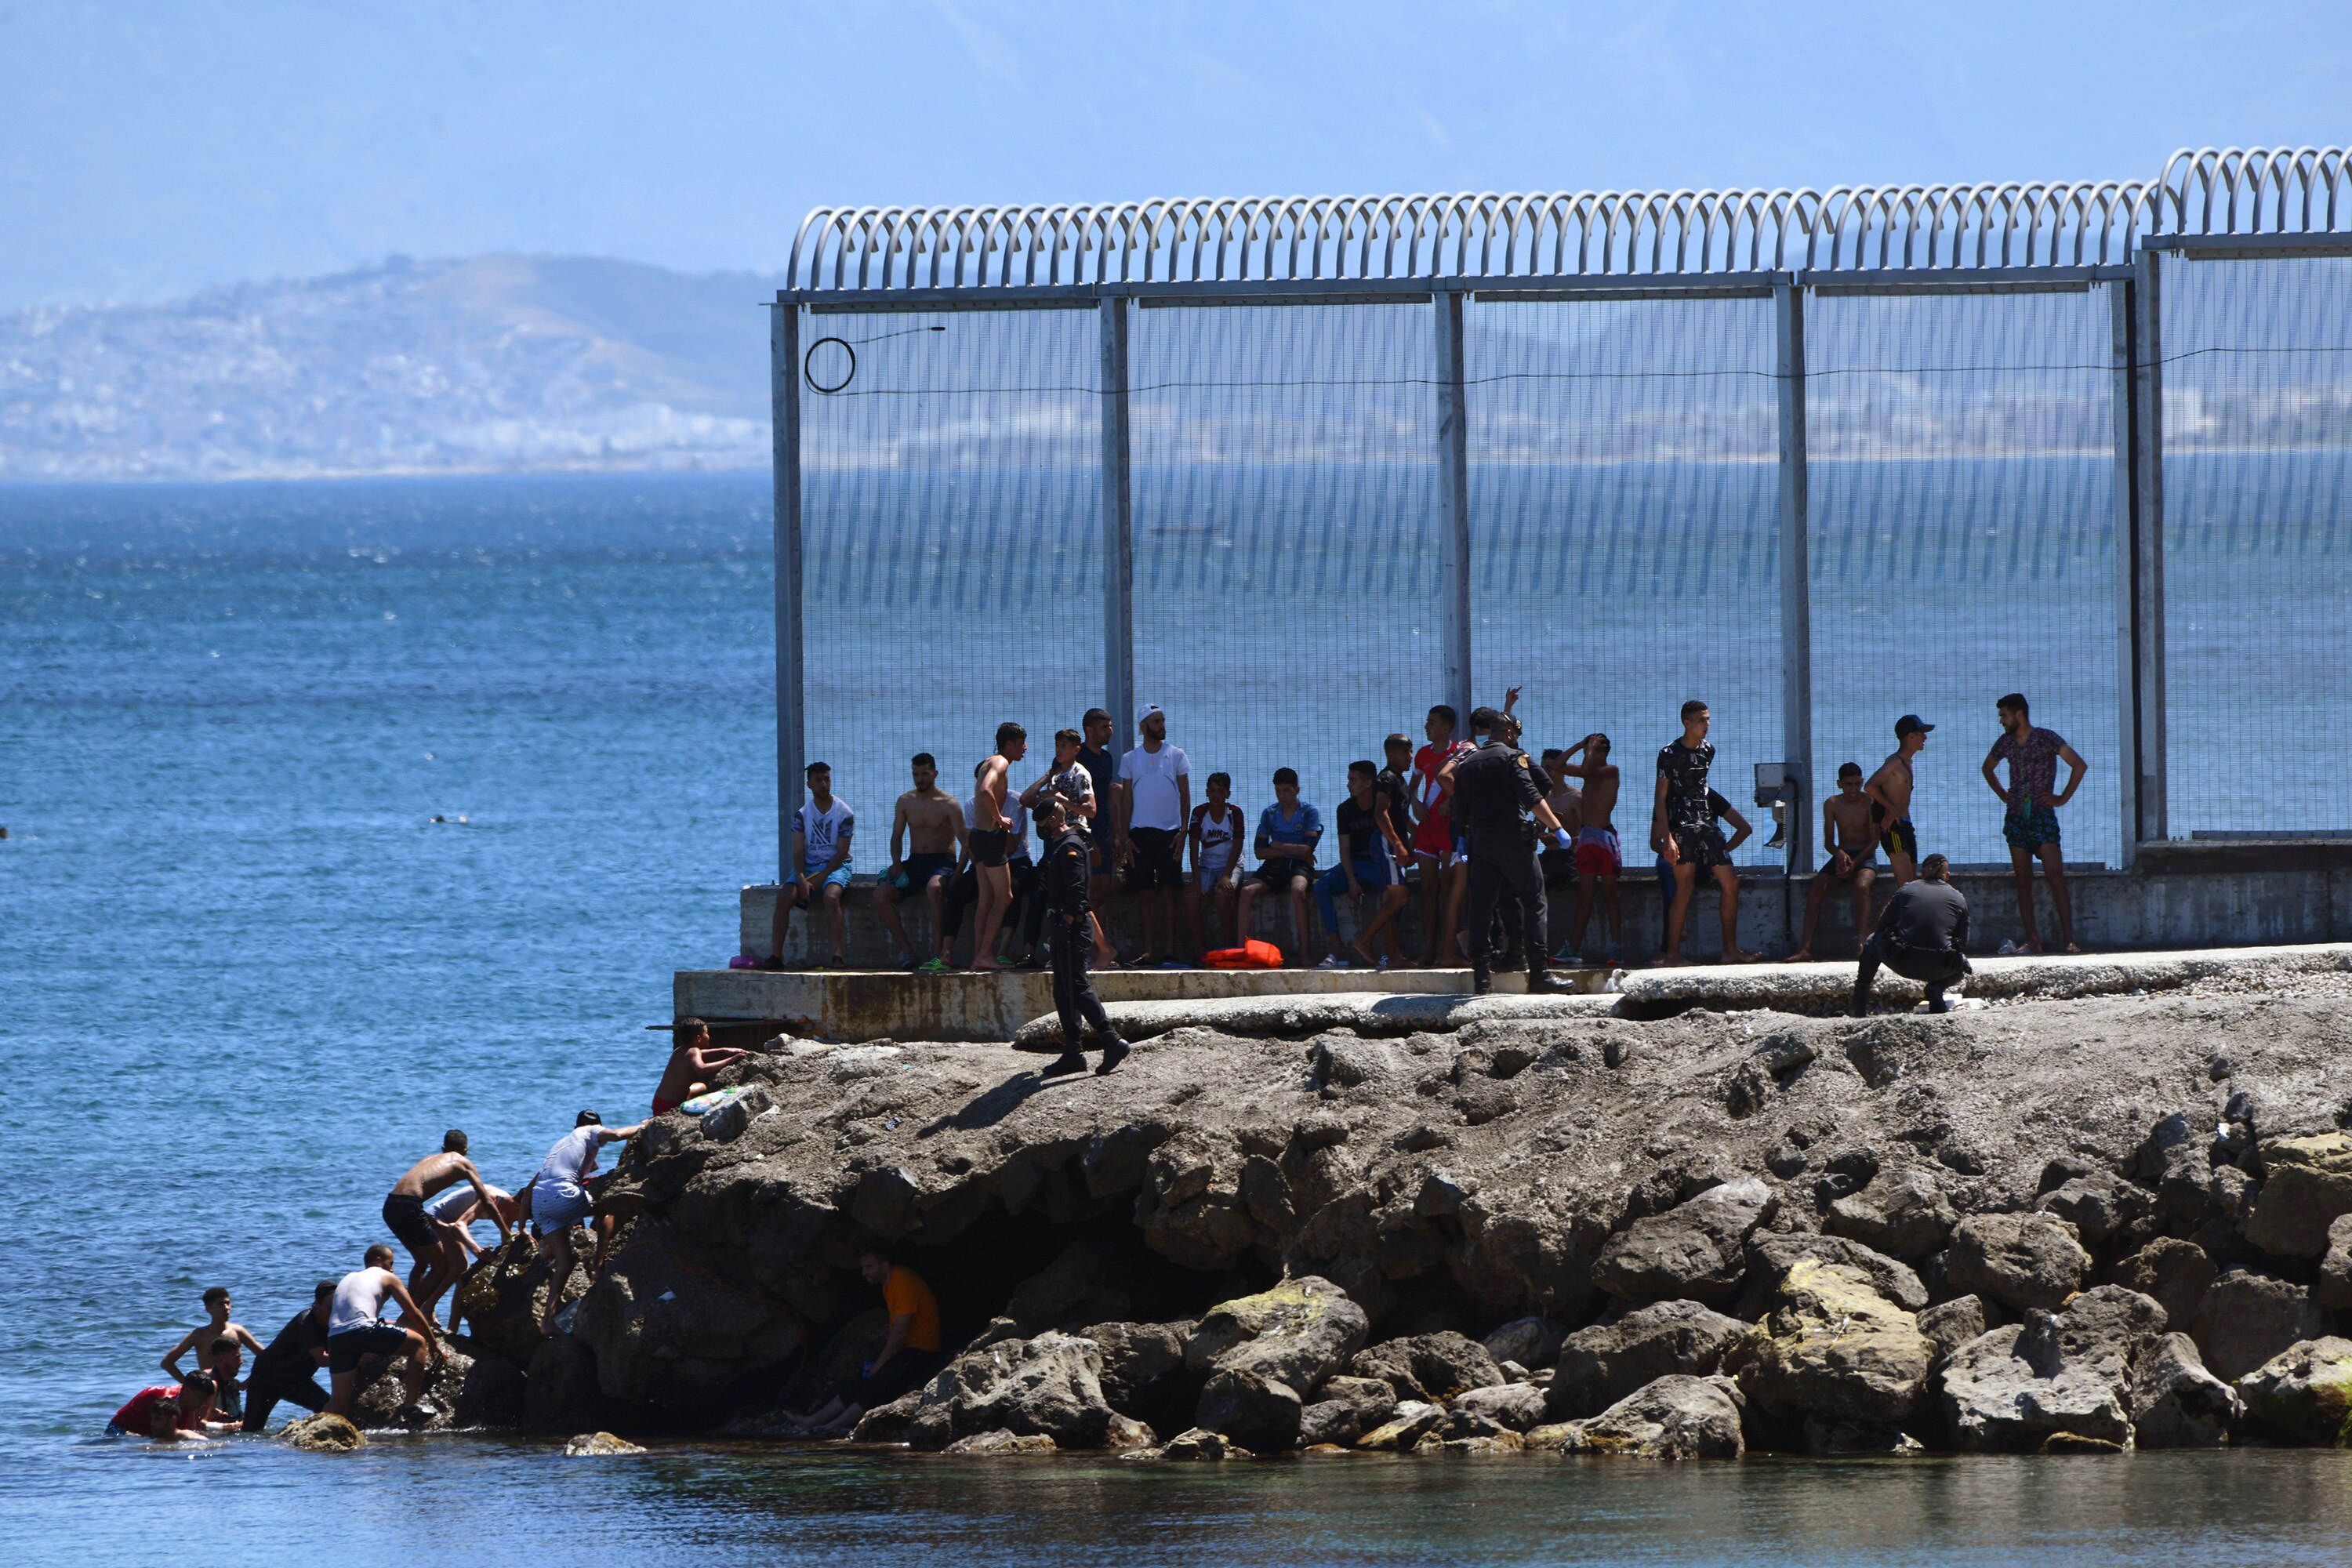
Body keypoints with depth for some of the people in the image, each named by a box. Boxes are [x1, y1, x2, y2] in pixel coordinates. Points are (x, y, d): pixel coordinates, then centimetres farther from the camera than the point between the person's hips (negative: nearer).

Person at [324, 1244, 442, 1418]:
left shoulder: (348, 1279, 35)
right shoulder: (386, 1277, 19)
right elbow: (414, 1314, 18)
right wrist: (434, 1345, 27)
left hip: (336, 1337, 5)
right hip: (362, 1329, -5)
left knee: (339, 1399, 11)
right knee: (418, 1343, 11)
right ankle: (410, 1405, 3)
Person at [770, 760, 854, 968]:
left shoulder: (844, 813, -3)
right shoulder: (802, 814, 7)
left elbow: (842, 853, -7)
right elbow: (798, 852, 2)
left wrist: (820, 878, -17)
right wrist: (801, 879, -16)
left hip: (836, 866, -3)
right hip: (808, 866, 3)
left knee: (831, 895, -35)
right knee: (784, 896, -23)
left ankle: (837, 955, -38)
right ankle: (776, 954, -21)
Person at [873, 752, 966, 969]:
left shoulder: (948, 804, -4)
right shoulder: (905, 802, 9)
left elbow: (965, 842, -7)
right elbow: (896, 837, 15)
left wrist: (958, 875, -20)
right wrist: (896, 863, -5)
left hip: (942, 862, -5)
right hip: (914, 862, 5)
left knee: (934, 889, -40)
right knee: (880, 894, -20)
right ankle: (907, 952, -17)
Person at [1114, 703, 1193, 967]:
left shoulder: (1176, 755, 8)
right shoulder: (1130, 760, 10)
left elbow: (1185, 795, 6)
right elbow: (1126, 799, 9)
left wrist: (1183, 830, -5)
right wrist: (1124, 837, 0)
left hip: (1169, 832, -1)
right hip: (1139, 833, 1)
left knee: (1168, 890, -6)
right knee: (1145, 893, -1)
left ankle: (1169, 948, -3)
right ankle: (1148, 951, 2)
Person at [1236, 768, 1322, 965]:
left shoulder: (1309, 813, 3)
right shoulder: (1269, 814, 13)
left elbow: (1307, 850, -8)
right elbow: (1260, 852, 6)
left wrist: (1278, 846, 0)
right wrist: (1293, 850, -4)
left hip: (1300, 866, -4)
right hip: (1274, 866, 4)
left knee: (1298, 890, -38)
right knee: (1247, 891, -26)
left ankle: (1304, 954, -36)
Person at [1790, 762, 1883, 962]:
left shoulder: (1870, 803, -6)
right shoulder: (1832, 805, 3)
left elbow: (1874, 841, -9)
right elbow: (1829, 841, 1)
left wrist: (1854, 863, -22)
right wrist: (1839, 854, -23)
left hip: (1865, 857, -3)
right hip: (1842, 855, 3)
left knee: (1862, 886, -36)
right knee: (1816, 889, -23)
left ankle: (1860, 944, -45)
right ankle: (1805, 947, -29)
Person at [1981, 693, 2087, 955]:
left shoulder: (2046, 738, -7)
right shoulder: (2006, 743, 10)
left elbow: (2079, 765, -11)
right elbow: (1987, 768, 29)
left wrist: (2063, 798, -10)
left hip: (2043, 816, -5)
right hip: (2016, 819, 5)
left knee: (2056, 879, -12)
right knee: (2023, 882, 2)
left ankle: (2068, 940, -14)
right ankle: (2032, 941, 4)